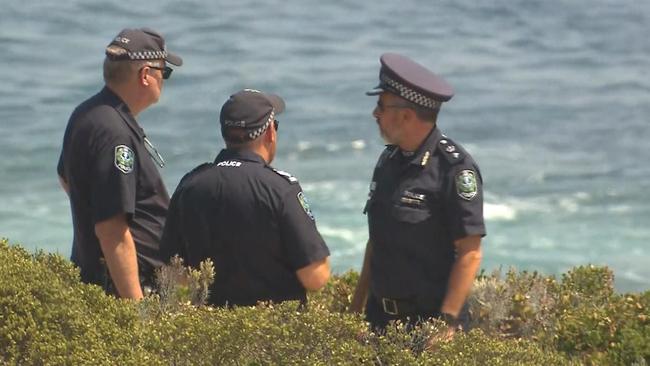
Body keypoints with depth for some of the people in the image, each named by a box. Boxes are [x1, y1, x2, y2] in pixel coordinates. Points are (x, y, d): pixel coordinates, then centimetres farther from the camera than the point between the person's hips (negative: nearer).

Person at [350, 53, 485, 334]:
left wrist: (447, 323, -20)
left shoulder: (455, 168, -13)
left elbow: (470, 253, -15)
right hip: (380, 316, 7)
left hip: (429, 319, -7)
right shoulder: (389, 160, 11)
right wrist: (355, 310, 16)